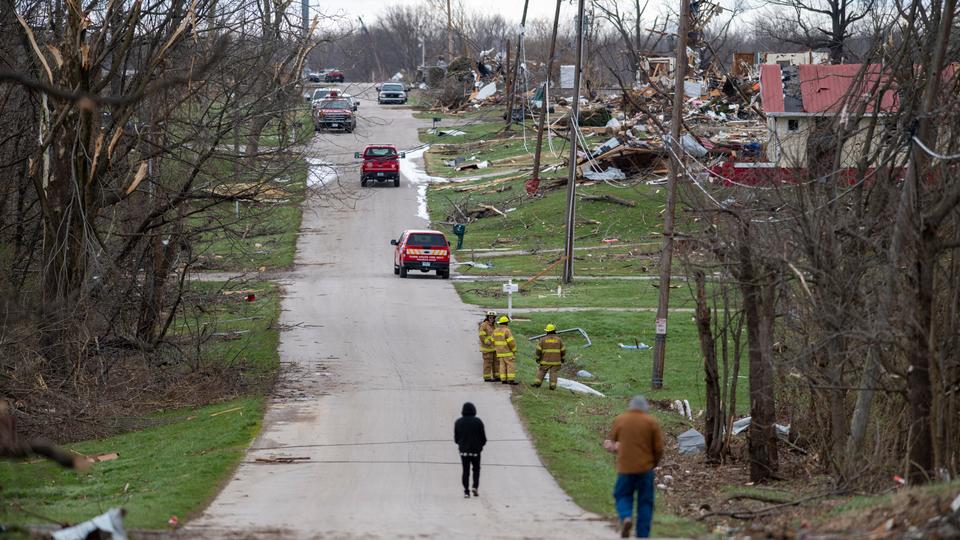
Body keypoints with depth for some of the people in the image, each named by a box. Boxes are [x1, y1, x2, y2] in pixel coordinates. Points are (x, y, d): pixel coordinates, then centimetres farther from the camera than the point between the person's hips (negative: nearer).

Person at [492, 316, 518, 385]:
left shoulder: (496, 331, 6)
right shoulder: (506, 331, -16)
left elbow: (493, 341, 11)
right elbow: (511, 342, -18)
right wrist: (514, 350, -5)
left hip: (499, 352, 7)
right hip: (507, 352, -7)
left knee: (502, 365, 10)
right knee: (510, 365, -4)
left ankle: (503, 380, 8)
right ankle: (511, 380, -7)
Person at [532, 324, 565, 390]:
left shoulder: (543, 339, -2)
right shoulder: (559, 340, 0)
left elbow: (538, 350, -3)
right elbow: (563, 350, 4)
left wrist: (538, 358, 7)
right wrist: (563, 358, 16)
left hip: (545, 360, 0)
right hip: (556, 361, 0)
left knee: (541, 371, 10)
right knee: (553, 373, 3)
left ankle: (537, 383, 4)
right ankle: (552, 385, -2)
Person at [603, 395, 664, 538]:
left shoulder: (619, 420, 2)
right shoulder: (651, 422, -1)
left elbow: (612, 442, 9)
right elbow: (659, 449, -1)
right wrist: (655, 462, 16)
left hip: (625, 468, 0)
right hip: (645, 468, 0)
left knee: (623, 495, 15)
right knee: (645, 502, 8)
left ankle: (626, 517, -13)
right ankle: (643, 535, 5)